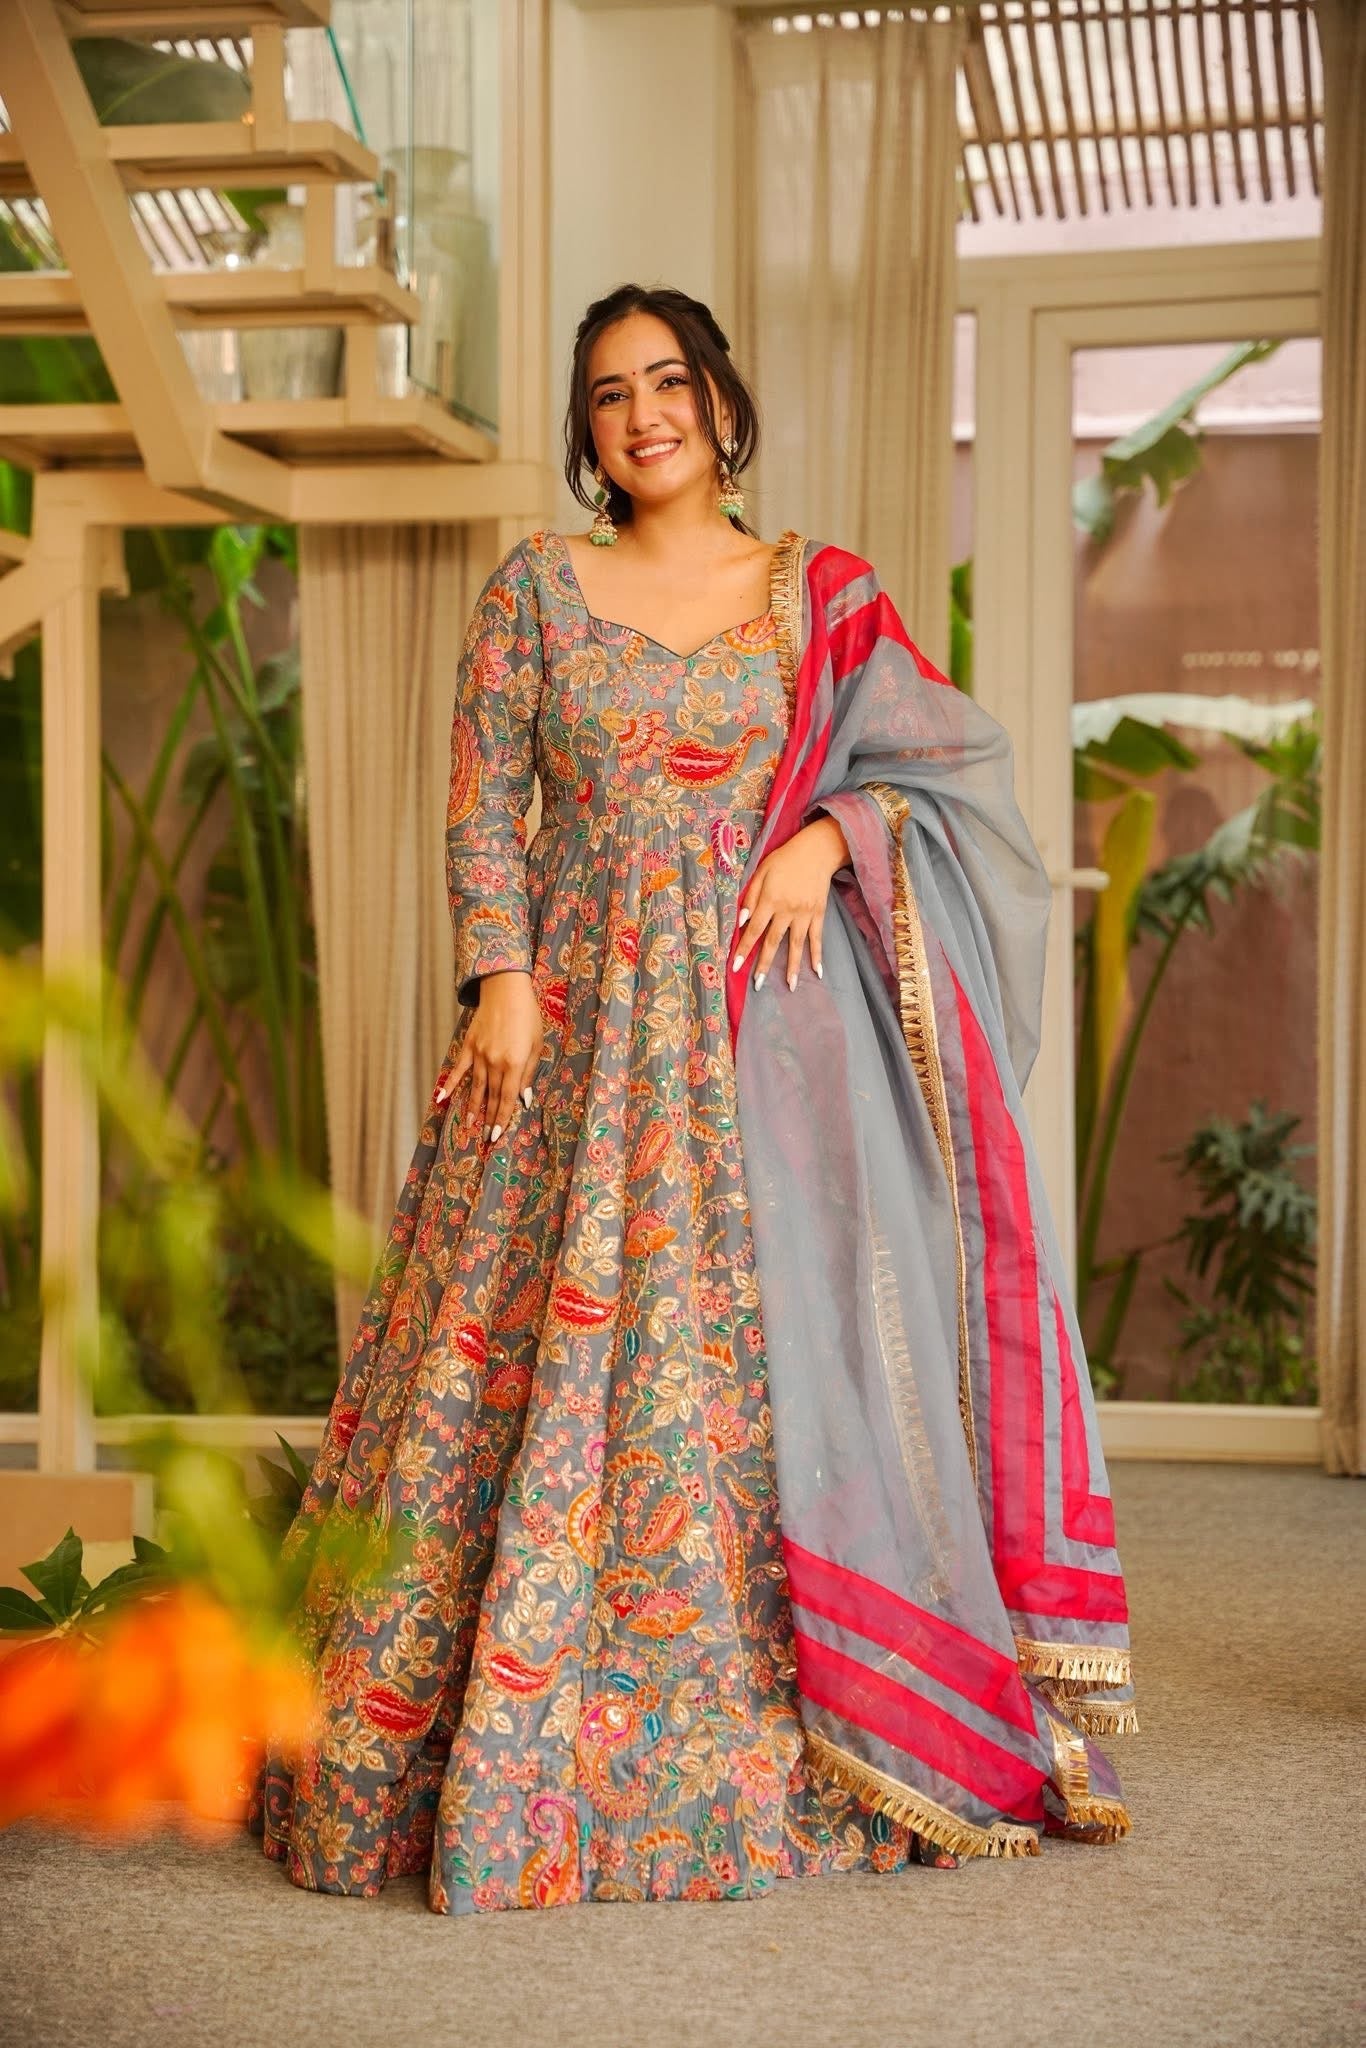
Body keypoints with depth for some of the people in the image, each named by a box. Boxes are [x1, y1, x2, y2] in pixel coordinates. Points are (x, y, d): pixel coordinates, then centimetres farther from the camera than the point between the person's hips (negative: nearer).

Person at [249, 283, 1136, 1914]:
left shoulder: (820, 592, 9)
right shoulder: (533, 586, 8)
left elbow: (956, 753, 9)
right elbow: (481, 806, 4)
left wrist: (826, 836, -7)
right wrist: (499, 981, -8)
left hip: (763, 1026, 0)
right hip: (578, 1021, 0)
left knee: (764, 1342, -3)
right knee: (548, 1337, -3)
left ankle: (753, 1755, 7)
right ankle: (523, 1741, 7)